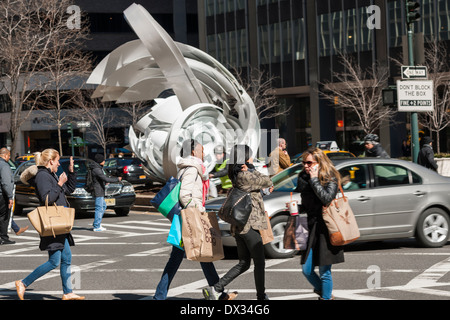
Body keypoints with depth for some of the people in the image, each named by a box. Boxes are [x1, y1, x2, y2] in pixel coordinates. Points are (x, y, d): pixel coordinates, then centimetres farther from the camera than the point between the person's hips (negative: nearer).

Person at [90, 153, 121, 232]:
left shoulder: (98, 168, 13)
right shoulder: (96, 169, -20)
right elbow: (106, 179, -24)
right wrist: (117, 179, -16)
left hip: (100, 191, 11)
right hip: (98, 191, -11)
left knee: (103, 206, 19)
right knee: (99, 208, -7)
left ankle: (96, 224, 22)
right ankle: (96, 227, -3)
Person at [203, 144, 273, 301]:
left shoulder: (237, 176, 14)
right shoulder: (245, 176, -15)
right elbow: (268, 182, -9)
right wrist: (251, 170, -4)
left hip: (239, 227, 9)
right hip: (250, 225, -9)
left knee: (243, 263, 12)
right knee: (259, 263, 3)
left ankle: (215, 289, 3)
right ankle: (261, 296, 11)